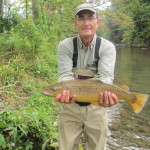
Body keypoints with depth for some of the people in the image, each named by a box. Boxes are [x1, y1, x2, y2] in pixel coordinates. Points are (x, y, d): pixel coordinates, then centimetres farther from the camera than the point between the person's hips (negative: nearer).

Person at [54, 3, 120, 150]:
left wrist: (106, 94, -45)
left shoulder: (108, 47, -9)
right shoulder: (65, 46, -9)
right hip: (71, 106, 0)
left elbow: (106, 76, -23)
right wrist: (65, 92, -43)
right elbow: (65, 75, -20)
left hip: (96, 107, 0)